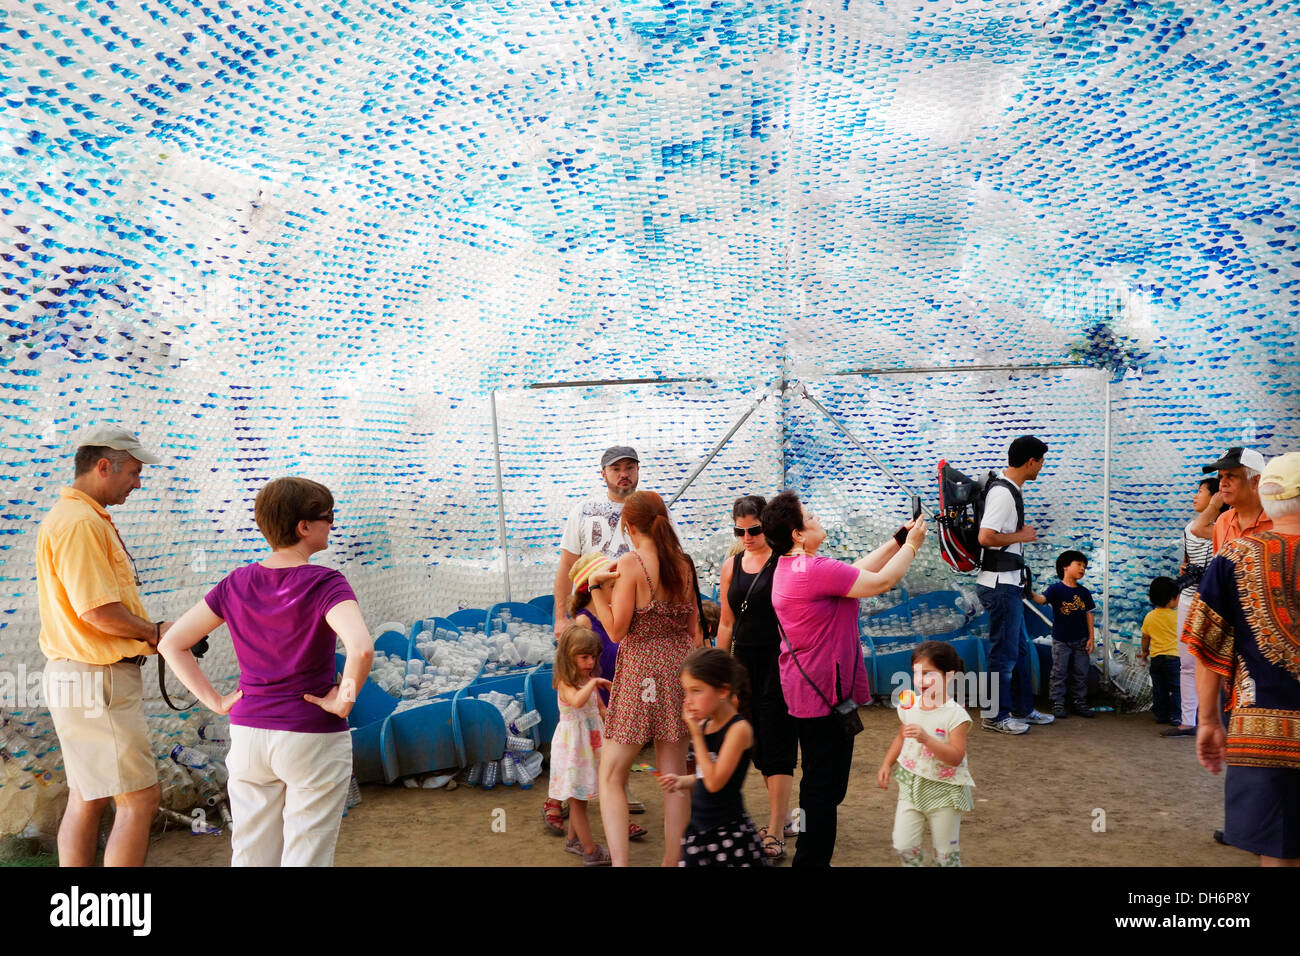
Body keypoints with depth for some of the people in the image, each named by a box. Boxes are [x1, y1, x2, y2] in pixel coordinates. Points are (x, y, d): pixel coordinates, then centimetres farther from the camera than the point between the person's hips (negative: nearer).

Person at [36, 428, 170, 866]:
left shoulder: (87, 518, 16)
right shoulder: (79, 522, -17)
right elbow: (99, 611, -23)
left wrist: (150, 633, 6)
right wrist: (155, 632, -8)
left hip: (87, 678, 11)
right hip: (96, 681, -11)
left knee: (86, 799, 16)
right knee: (139, 799, -7)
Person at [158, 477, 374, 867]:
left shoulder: (236, 583, 1)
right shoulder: (325, 584, -16)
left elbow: (172, 644, 4)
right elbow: (361, 647, -32)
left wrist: (215, 700, 5)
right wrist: (345, 699, -16)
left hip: (248, 736, 5)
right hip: (314, 739, -5)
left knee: (251, 853, 17)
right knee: (305, 856, 7)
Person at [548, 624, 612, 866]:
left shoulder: (590, 680, 7)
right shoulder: (565, 682, -18)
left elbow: (600, 707, 16)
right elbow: (577, 701, -39)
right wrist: (593, 682, -30)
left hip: (590, 743, 8)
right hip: (572, 743, -8)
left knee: (580, 796, 17)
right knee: (576, 798, 1)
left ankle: (573, 840, 32)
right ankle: (590, 850, 4)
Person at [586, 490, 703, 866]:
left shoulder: (631, 563, -11)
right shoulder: (683, 564, 6)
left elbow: (616, 630, -12)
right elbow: (694, 629, 12)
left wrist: (597, 586, -5)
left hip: (642, 669, -6)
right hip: (680, 667, 6)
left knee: (611, 776, 3)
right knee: (674, 776, 12)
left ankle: (619, 861, -7)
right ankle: (673, 859, 18)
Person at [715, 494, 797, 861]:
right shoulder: (731, 566, 10)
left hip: (777, 663, -6)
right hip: (744, 664, 6)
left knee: (776, 747, -3)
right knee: (760, 746, 13)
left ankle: (774, 837, 2)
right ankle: (783, 819, 29)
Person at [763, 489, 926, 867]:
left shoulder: (789, 567, 9)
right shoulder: (814, 570, -24)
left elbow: (858, 570, 14)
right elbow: (880, 582, -18)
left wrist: (897, 541, 12)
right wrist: (912, 545, -2)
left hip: (806, 690, 11)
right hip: (825, 693, -11)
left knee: (820, 781, 23)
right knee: (824, 784, 0)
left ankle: (811, 857, 36)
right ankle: (813, 858, 10)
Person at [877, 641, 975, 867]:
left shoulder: (955, 715, -18)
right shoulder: (910, 706, -1)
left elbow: (956, 757, -26)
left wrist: (926, 739, -37)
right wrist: (886, 764, 9)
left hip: (944, 789, -4)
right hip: (911, 784, 5)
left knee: (946, 852, 7)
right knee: (903, 846, 2)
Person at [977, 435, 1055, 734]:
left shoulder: (1011, 490, 13)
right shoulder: (1003, 493, -19)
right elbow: (985, 538, -29)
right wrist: (1021, 536, -15)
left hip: (1009, 583, 10)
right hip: (1000, 585, -10)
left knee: (1019, 648, 18)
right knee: (1004, 652, -1)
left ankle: (1022, 709, 29)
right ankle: (996, 716, 10)